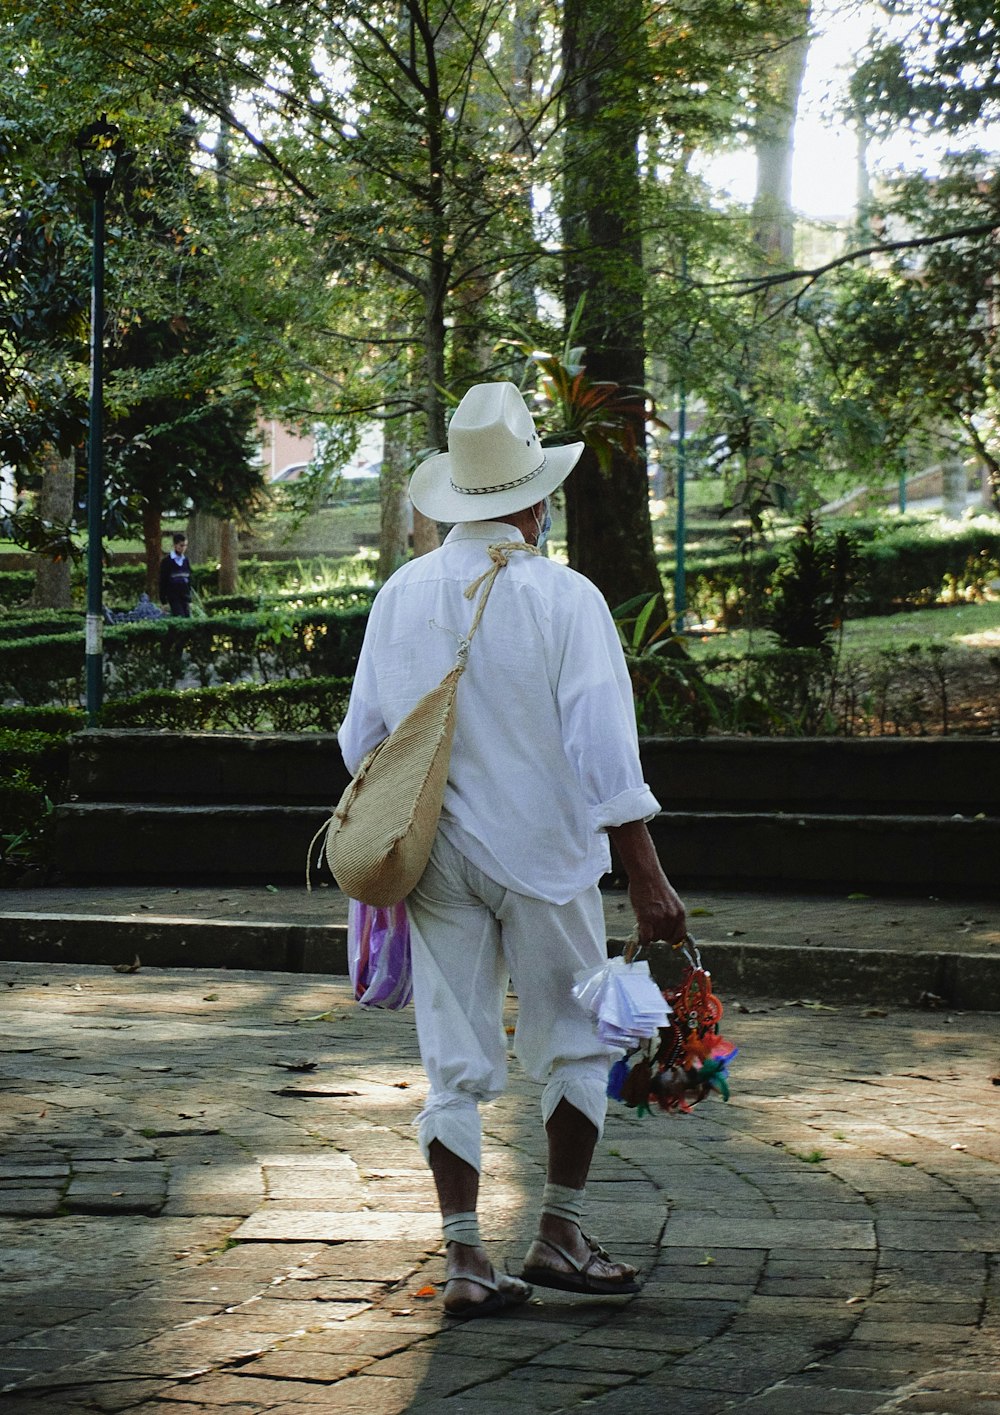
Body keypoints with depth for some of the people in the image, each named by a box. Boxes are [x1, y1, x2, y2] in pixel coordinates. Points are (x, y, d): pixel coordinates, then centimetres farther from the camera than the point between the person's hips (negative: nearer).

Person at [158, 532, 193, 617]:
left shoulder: (186, 560, 11)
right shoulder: (167, 561, -5)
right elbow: (162, 582, -4)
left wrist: (189, 600, 14)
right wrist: (164, 601, -8)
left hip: (185, 597, 5)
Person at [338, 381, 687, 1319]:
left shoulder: (401, 595, 3)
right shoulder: (561, 598, -10)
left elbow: (362, 740, 10)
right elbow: (604, 753, -14)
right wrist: (647, 879, -12)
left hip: (434, 856, 4)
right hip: (541, 854, -4)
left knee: (455, 1063, 6)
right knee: (575, 1042, 13)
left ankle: (464, 1260, 6)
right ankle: (559, 1236, 15)